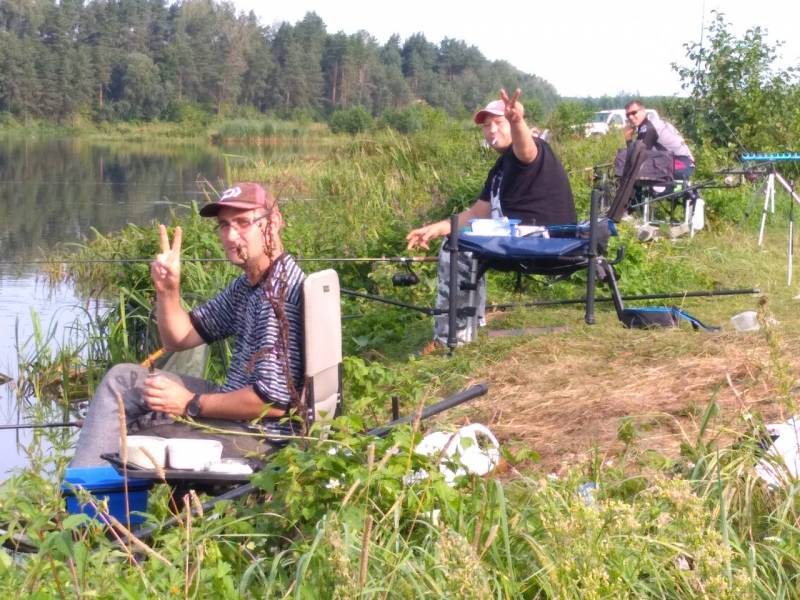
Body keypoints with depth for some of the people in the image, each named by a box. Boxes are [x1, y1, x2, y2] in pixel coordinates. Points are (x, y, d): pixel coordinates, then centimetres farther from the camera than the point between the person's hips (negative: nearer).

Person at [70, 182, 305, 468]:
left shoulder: (279, 292, -21)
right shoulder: (247, 285, 10)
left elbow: (274, 401, -26)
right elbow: (179, 338, 17)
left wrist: (191, 404, -18)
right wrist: (168, 290, -3)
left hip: (255, 434, -10)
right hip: (231, 407, 10)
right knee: (122, 379, 10)